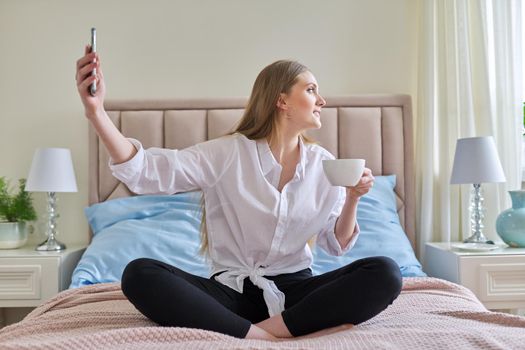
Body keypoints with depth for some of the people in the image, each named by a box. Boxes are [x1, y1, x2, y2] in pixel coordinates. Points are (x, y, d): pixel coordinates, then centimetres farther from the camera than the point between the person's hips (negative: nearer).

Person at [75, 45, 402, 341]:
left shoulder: (324, 164, 3)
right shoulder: (227, 154, -6)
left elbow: (336, 244, 9)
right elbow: (147, 171, -18)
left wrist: (352, 199, -10)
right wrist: (97, 111, -31)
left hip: (294, 288, 2)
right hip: (233, 289, -2)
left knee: (386, 273, -23)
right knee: (139, 274, -27)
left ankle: (271, 328, -23)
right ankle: (264, 337, -31)